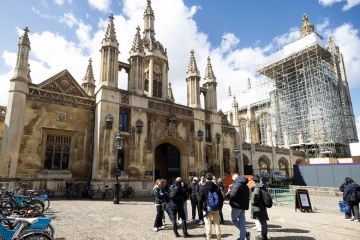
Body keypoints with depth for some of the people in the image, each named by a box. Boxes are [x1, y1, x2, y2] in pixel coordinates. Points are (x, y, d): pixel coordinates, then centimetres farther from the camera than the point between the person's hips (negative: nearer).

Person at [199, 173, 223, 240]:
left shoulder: (204, 188, -8)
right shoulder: (216, 187, 1)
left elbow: (201, 199, -10)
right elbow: (221, 198, 4)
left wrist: (202, 208, -1)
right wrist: (219, 207, 11)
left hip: (207, 208, -3)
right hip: (216, 209, 3)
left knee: (208, 224, 3)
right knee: (217, 224, 13)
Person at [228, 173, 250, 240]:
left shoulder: (236, 184, -15)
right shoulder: (245, 185, 12)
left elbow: (233, 195, -21)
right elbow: (247, 196, 17)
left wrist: (229, 192, -4)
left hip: (237, 205, -8)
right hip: (244, 206, 8)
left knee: (234, 220, 9)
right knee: (242, 221, 12)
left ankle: (245, 233, 1)